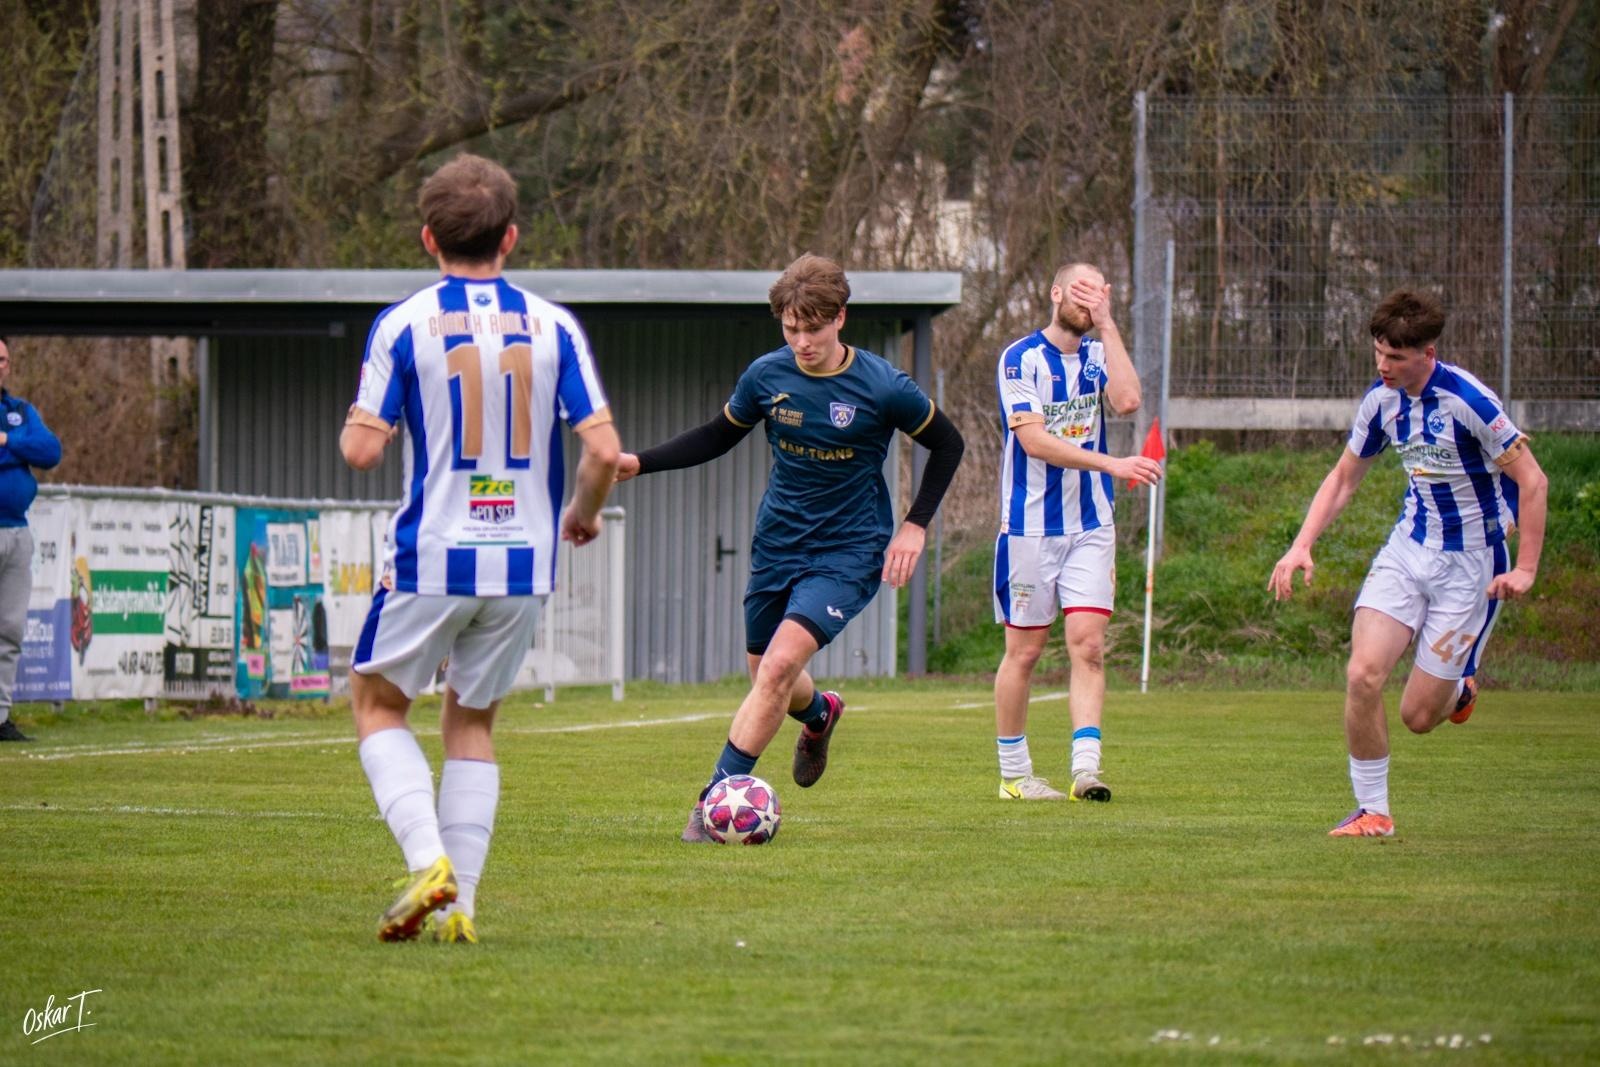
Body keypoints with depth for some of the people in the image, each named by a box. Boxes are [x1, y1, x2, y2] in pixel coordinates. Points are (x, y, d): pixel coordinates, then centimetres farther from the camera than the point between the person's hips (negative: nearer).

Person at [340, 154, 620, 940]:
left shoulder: (403, 325, -6)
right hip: (523, 560, 3)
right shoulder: (552, 327, 1)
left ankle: (428, 860, -7)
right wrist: (583, 514, 15)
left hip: (431, 558, -3)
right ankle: (459, 904, 7)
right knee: (471, 723, 16)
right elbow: (603, 449, -5)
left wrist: (351, 426, 13)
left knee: (377, 702, 14)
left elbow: (363, 448, -10)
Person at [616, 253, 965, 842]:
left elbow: (948, 445, 1)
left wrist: (915, 526, -5)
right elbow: (717, 436, 12)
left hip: (848, 554, -5)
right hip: (777, 545, 5)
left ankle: (716, 796, -15)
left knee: (780, 666, -22)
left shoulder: (883, 389, -15)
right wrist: (640, 462, 0)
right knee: (767, 676, 15)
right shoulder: (766, 376, -6)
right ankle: (820, 712, 52)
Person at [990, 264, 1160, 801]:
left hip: (1091, 525, 4)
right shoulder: (1021, 358, -6)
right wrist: (1112, 465, -22)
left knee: (1088, 644, -8)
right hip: (1030, 526, -4)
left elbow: (1127, 400, -12)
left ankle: (1085, 767, -13)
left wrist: (1107, 323, -10)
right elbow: (1034, 440, -16)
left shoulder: (1097, 355, 9)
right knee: (1024, 651, 2)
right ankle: (1013, 773, 13)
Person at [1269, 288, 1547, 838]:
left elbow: (1531, 479, -16)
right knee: (1362, 674, -15)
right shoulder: (1381, 400, -2)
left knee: (1418, 715, -3)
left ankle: (1458, 689, 34)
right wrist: (1302, 545, 1)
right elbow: (1343, 477, 13)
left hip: (1471, 563, -5)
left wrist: (1525, 570, -19)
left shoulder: (1468, 400, -21)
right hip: (1408, 548, 5)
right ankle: (1372, 810, 0)